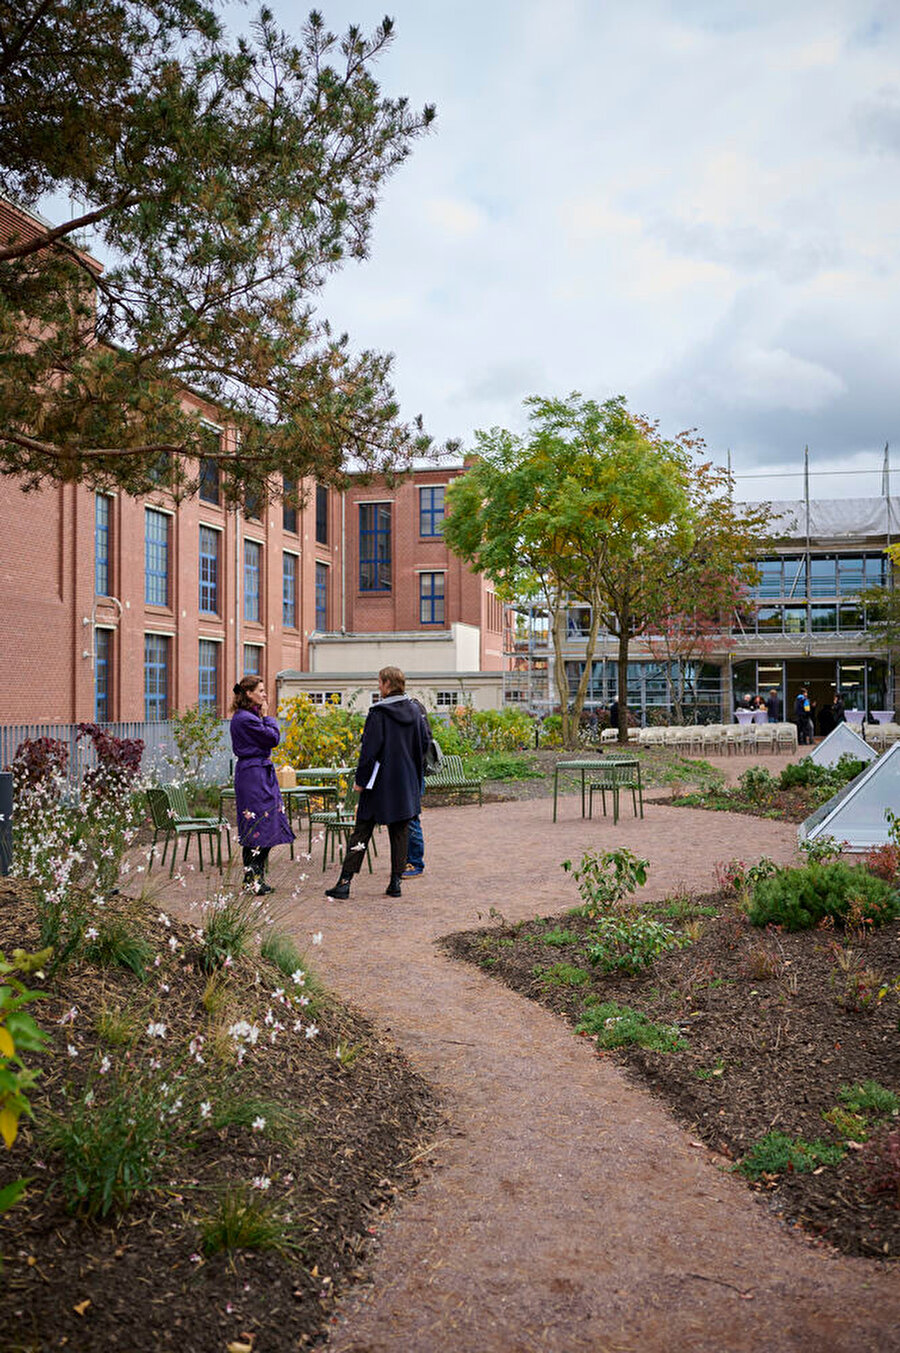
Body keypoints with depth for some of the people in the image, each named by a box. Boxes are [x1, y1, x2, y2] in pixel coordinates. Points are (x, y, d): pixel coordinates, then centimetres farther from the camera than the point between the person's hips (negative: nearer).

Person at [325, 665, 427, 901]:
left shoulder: (378, 713, -13)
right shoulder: (414, 712, 4)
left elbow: (369, 749, -15)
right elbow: (424, 743, 10)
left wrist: (361, 779, -8)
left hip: (380, 784, -5)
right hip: (406, 784, 5)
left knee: (361, 832, 0)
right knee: (400, 833, 10)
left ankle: (344, 884, -1)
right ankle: (395, 883, 11)